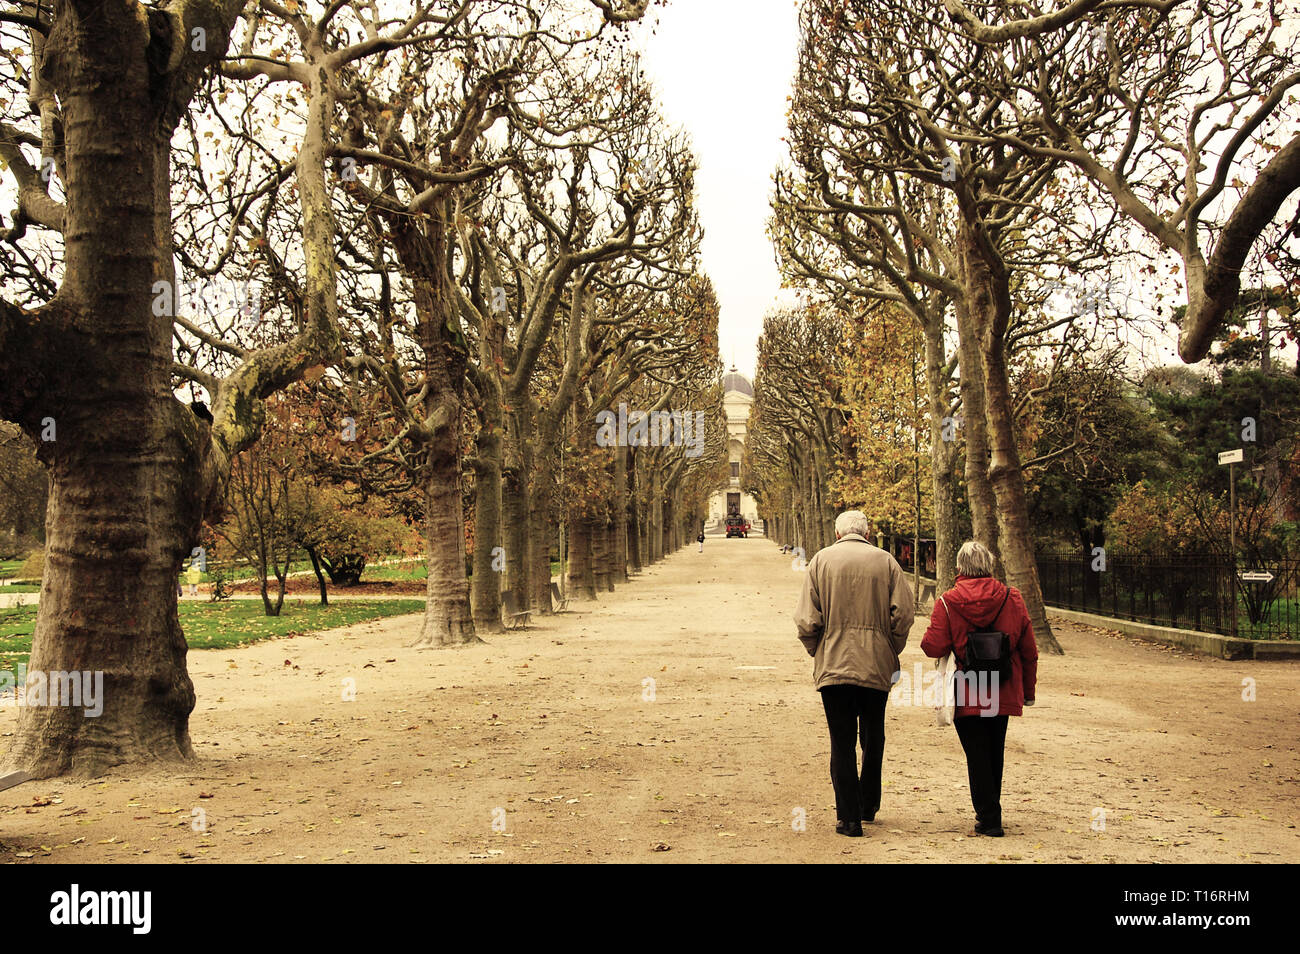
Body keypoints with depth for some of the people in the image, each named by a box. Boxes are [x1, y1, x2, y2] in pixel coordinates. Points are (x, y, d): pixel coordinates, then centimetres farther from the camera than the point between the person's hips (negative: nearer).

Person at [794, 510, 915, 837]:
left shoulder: (821, 560, 1)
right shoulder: (886, 561, 2)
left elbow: (807, 620, -6)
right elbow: (903, 614, -5)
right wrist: (891, 651, 9)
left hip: (833, 665, -1)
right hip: (877, 667, 1)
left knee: (842, 742, 3)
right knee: (873, 739, 19)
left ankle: (849, 818, 3)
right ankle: (868, 806, 31)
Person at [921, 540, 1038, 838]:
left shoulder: (947, 603, -11)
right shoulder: (1012, 598, -2)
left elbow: (934, 647, -15)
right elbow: (1029, 651, 3)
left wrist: (928, 635, 8)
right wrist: (1028, 690, 14)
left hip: (966, 695, -3)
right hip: (1003, 694, 3)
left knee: (976, 754, 4)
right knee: (994, 753, 17)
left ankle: (988, 818, 2)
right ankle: (990, 811, 28)